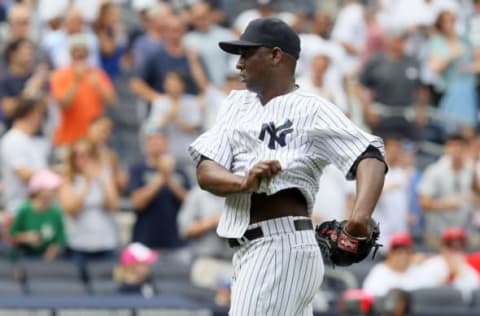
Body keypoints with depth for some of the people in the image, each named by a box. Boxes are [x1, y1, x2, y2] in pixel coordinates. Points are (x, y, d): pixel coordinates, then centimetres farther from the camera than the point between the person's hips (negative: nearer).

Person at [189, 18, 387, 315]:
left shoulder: (311, 109, -4)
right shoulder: (237, 104, 17)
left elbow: (370, 157, -16)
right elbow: (205, 173, 5)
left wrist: (361, 215, -36)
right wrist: (245, 182, -19)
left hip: (283, 247, -8)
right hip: (248, 253, 8)